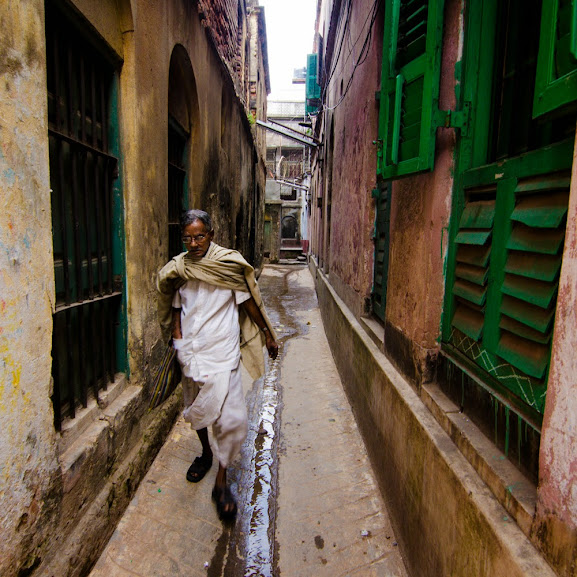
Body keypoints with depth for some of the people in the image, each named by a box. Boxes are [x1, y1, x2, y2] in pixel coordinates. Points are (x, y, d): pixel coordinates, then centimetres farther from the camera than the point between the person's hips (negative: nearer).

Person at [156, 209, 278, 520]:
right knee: (195, 408, 20)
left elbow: (248, 301, 1)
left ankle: (221, 481, 8)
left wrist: (267, 334, 7)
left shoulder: (230, 263, -8)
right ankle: (206, 453, 47)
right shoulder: (178, 268, 3)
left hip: (221, 353, -4)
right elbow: (177, 309, 13)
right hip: (190, 353, 4)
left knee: (230, 416, -10)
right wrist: (178, 343, 6)